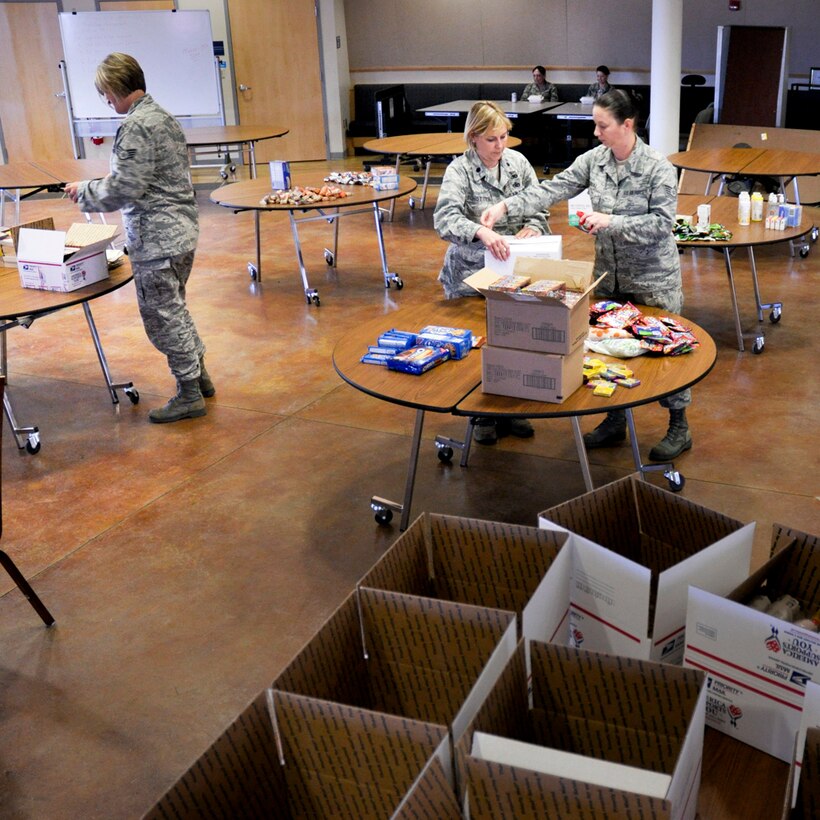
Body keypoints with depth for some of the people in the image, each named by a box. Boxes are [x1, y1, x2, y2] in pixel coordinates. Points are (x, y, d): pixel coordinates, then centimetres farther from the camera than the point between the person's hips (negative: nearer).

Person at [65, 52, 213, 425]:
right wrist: (95, 186, 17)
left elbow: (122, 190, -20)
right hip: (182, 230, 10)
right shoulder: (162, 116, 12)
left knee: (162, 315, 1)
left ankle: (189, 395, 10)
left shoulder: (136, 126, -18)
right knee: (173, 308, 22)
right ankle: (198, 375, 31)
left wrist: (84, 192, -4)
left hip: (156, 239, -10)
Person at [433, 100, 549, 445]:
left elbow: (539, 204, 7)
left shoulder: (518, 161, 2)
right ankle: (483, 415, 24)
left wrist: (533, 226, -16)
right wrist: (481, 232, -45)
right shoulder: (460, 170, -12)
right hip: (473, 272, -4)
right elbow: (445, 218, -27)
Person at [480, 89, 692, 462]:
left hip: (654, 278, -5)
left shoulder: (658, 168, -18)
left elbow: (662, 223, -20)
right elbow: (553, 189, -9)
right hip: (609, 274, 6)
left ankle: (679, 427, 21)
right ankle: (615, 420, 32)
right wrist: (506, 206, -21)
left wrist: (611, 221, -27)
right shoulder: (594, 159, -3)